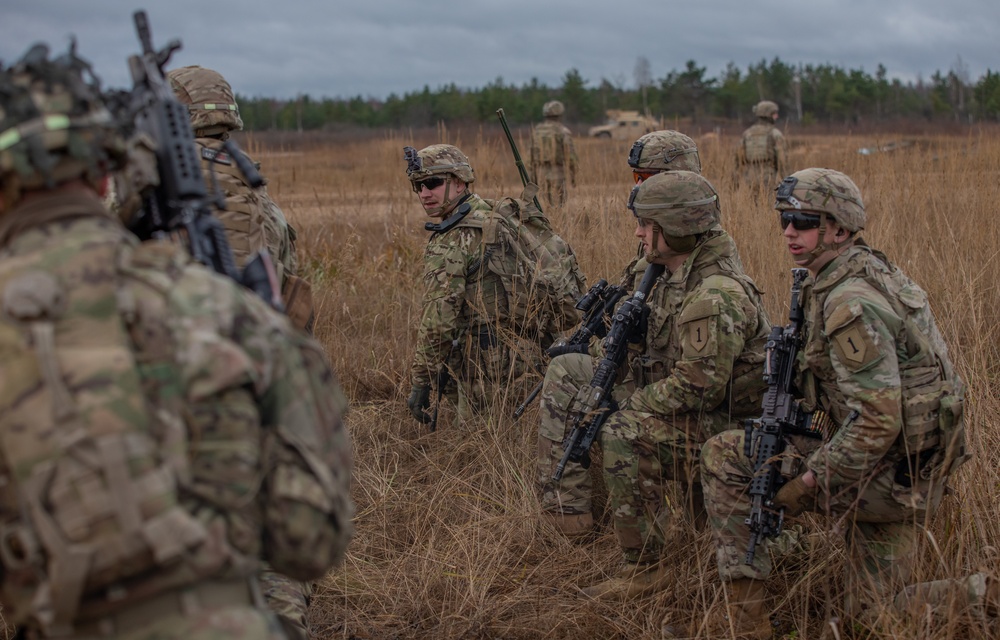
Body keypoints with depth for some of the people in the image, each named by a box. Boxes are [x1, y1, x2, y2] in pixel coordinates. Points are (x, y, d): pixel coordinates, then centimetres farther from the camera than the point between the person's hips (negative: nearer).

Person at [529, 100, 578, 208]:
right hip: (557, 174, -4)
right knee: (557, 207, -1)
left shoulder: (537, 131, 5)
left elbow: (533, 156, 8)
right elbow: (570, 155, -11)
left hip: (542, 174, 4)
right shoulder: (564, 131, -9)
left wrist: (533, 179, 14)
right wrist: (573, 176, -3)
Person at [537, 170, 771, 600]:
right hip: (674, 401, 10)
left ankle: (643, 568, -21)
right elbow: (646, 350, 18)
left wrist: (628, 406, -21)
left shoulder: (716, 297, -26)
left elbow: (698, 384, -30)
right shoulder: (676, 275, 6)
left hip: (717, 424, -10)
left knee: (623, 434, -36)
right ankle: (567, 505, -2)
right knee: (566, 372, 4)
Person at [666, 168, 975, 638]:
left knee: (723, 457, -6)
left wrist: (808, 482, -19)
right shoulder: (867, 268, 9)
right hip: (912, 475, 10)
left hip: (888, 472, -10)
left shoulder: (850, 303, -22)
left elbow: (877, 421, -28)